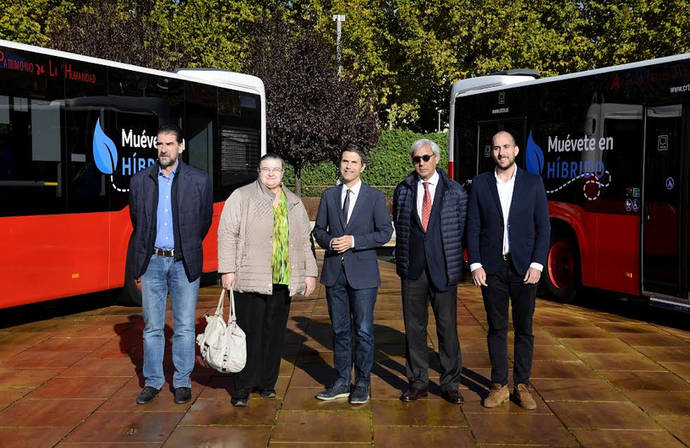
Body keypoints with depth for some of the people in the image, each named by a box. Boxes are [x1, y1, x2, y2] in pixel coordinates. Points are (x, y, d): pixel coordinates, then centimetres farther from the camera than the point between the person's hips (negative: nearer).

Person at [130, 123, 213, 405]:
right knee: (152, 326, 7)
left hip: (184, 262, -1)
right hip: (152, 261, 2)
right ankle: (153, 381, 18)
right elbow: (136, 220, 15)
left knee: (184, 327, 4)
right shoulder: (140, 181, 4)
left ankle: (182, 382, 15)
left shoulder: (199, 180, 0)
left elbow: (205, 220, 9)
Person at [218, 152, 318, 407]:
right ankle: (243, 388, 6)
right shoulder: (241, 197, 2)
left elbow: (305, 240, 18)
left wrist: (310, 273, 13)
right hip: (250, 280, -4)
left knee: (274, 333, 9)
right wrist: (227, 270, -11)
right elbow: (227, 234, -3)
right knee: (249, 333, -3)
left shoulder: (294, 203, 16)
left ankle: (267, 383, 20)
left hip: (283, 281, 4)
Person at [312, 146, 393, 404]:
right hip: (334, 272, 3)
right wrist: (329, 242, -8)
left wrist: (353, 241, -14)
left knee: (363, 331, 1)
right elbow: (318, 230, 13)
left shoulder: (375, 197, 1)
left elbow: (385, 232, -4)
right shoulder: (329, 196, 10)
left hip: (363, 272, -3)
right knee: (339, 330, 10)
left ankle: (362, 384, 13)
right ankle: (342, 382, 20)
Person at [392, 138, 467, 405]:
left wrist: (452, 258, 1)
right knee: (414, 327, 7)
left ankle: (450, 384, 15)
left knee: (447, 327, 3)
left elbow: (462, 228, 5)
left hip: (444, 269, -2)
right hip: (412, 269, 2)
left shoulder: (455, 191, 3)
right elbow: (399, 226, 13)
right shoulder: (403, 190, 8)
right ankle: (417, 382, 19)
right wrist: (403, 259, 7)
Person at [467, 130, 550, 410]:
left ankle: (522, 386, 18)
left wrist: (537, 264, -8)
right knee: (496, 328, 7)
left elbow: (543, 226, 1)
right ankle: (499, 385, 17)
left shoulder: (533, 183, 2)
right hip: (491, 268, 0)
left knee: (524, 328, 7)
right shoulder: (480, 184, 3)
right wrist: (475, 265, -5)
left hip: (523, 267, 0)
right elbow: (473, 227, 3)